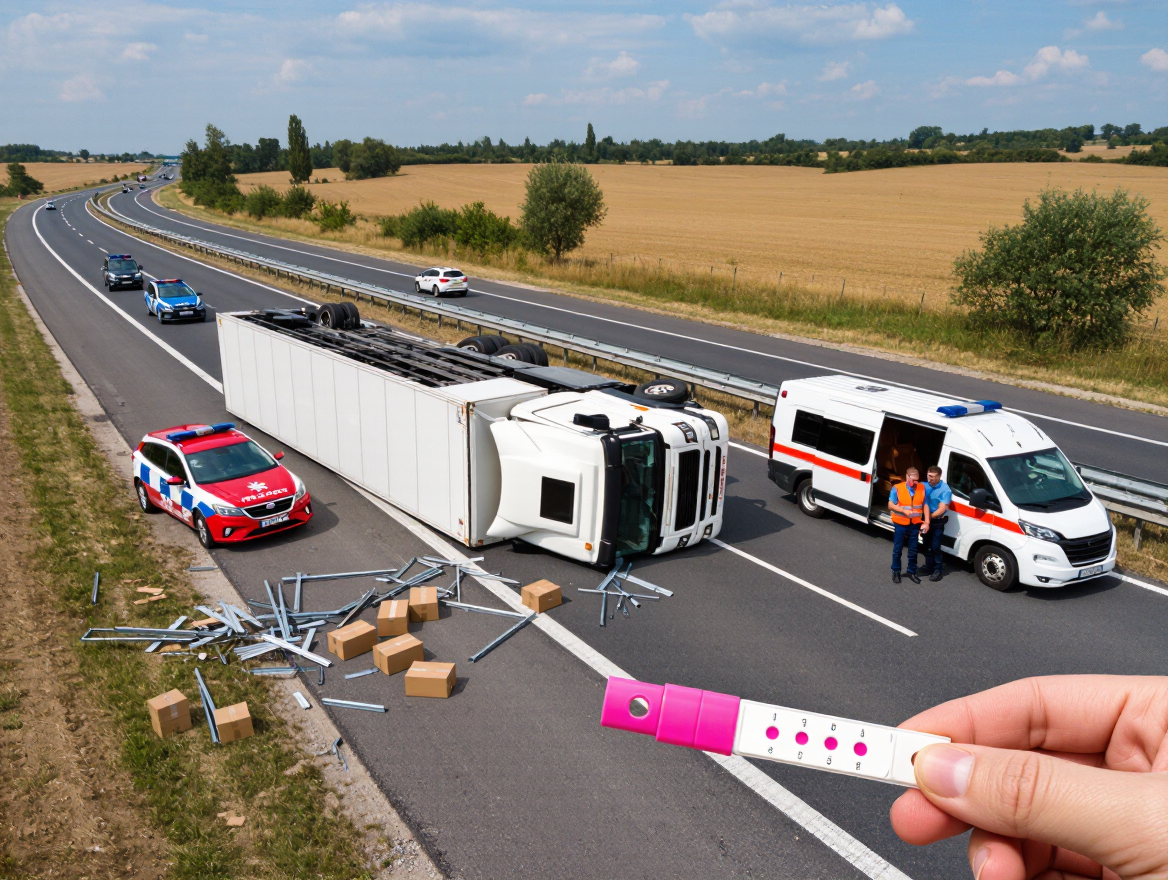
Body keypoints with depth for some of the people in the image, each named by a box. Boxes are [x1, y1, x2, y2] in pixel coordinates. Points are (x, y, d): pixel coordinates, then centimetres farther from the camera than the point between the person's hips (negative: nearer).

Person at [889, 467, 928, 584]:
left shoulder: (922, 488, 0)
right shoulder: (897, 488, -9)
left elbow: (925, 505, 2)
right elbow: (890, 505, -10)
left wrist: (926, 521, -6)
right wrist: (904, 511, -24)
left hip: (915, 524, 2)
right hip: (900, 524, -2)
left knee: (913, 550, 13)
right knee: (897, 549, 8)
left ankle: (912, 572, 26)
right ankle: (896, 572, 21)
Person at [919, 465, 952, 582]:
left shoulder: (945, 490, -16)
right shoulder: (925, 486, -3)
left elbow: (941, 510, -16)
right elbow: (925, 504, -4)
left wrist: (928, 518, -12)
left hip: (938, 522, -5)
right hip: (927, 520, 5)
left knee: (935, 547, -3)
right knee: (927, 545, 14)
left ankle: (937, 570, 9)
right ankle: (929, 567, 26)